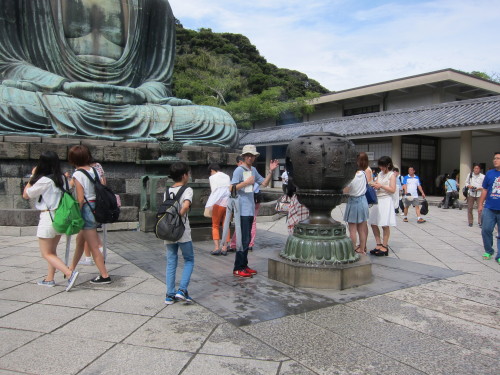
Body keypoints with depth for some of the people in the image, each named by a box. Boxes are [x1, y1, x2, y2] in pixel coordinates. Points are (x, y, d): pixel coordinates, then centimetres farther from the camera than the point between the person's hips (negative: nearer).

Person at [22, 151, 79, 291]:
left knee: (47, 254, 2)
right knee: (52, 250, 20)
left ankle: (69, 274, -14)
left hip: (48, 217, -7)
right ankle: (50, 279, 27)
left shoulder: (44, 180, -16)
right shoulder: (61, 178, 2)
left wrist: (32, 176, 3)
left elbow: (26, 194, -5)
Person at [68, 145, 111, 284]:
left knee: (93, 246, 0)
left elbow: (80, 199, -15)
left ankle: (104, 276, 4)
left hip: (86, 209, -8)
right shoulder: (95, 170, 5)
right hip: (97, 207, 8)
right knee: (80, 240, 24)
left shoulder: (77, 174, -13)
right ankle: (71, 269, 39)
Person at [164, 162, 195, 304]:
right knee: (189, 260, 11)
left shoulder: (167, 191, 9)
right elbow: (186, 206, -26)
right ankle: (182, 290, 1)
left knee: (171, 263, 12)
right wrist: (179, 217, -13)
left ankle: (170, 295, 14)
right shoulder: (187, 190, -8)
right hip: (183, 233, -5)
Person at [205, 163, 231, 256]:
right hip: (229, 202, 4)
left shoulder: (213, 177, 3)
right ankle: (224, 248, 7)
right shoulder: (227, 177, 17)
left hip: (219, 203, -4)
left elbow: (214, 192, -10)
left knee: (215, 226, 6)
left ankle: (216, 247, -4)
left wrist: (209, 205, -15)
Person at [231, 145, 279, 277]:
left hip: (250, 210, 8)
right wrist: (246, 182, -24)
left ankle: (244, 265, 23)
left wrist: (271, 171, 6)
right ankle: (238, 269, 1)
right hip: (242, 210, -8)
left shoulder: (253, 170, 14)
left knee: (247, 239, 14)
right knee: (243, 240, -7)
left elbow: (264, 183, 17)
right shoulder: (239, 170, -11)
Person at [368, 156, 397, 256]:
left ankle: (384, 246, 4)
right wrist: (374, 185, -5)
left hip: (386, 200, -7)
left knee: (385, 225, -4)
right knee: (373, 223, 3)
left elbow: (392, 190, -10)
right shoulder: (379, 174, 17)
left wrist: (381, 186, -15)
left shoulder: (391, 175, -1)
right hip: (377, 200, 7)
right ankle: (379, 244, 13)